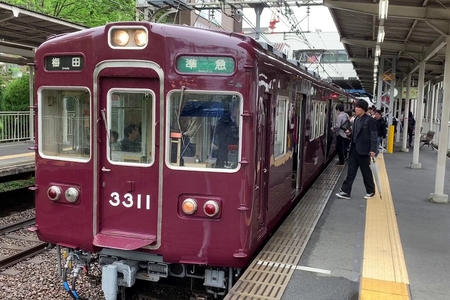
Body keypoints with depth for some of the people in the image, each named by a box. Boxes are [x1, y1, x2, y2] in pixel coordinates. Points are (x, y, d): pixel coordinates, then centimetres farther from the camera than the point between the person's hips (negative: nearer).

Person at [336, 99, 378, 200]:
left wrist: (373, 150, -19)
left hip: (363, 150, -7)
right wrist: (350, 133, 4)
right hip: (354, 149, 7)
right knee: (351, 171, 6)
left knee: (366, 171, 6)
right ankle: (345, 191, 7)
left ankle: (371, 191, 23)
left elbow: (373, 136, -14)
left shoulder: (369, 120, -11)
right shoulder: (356, 119, 12)